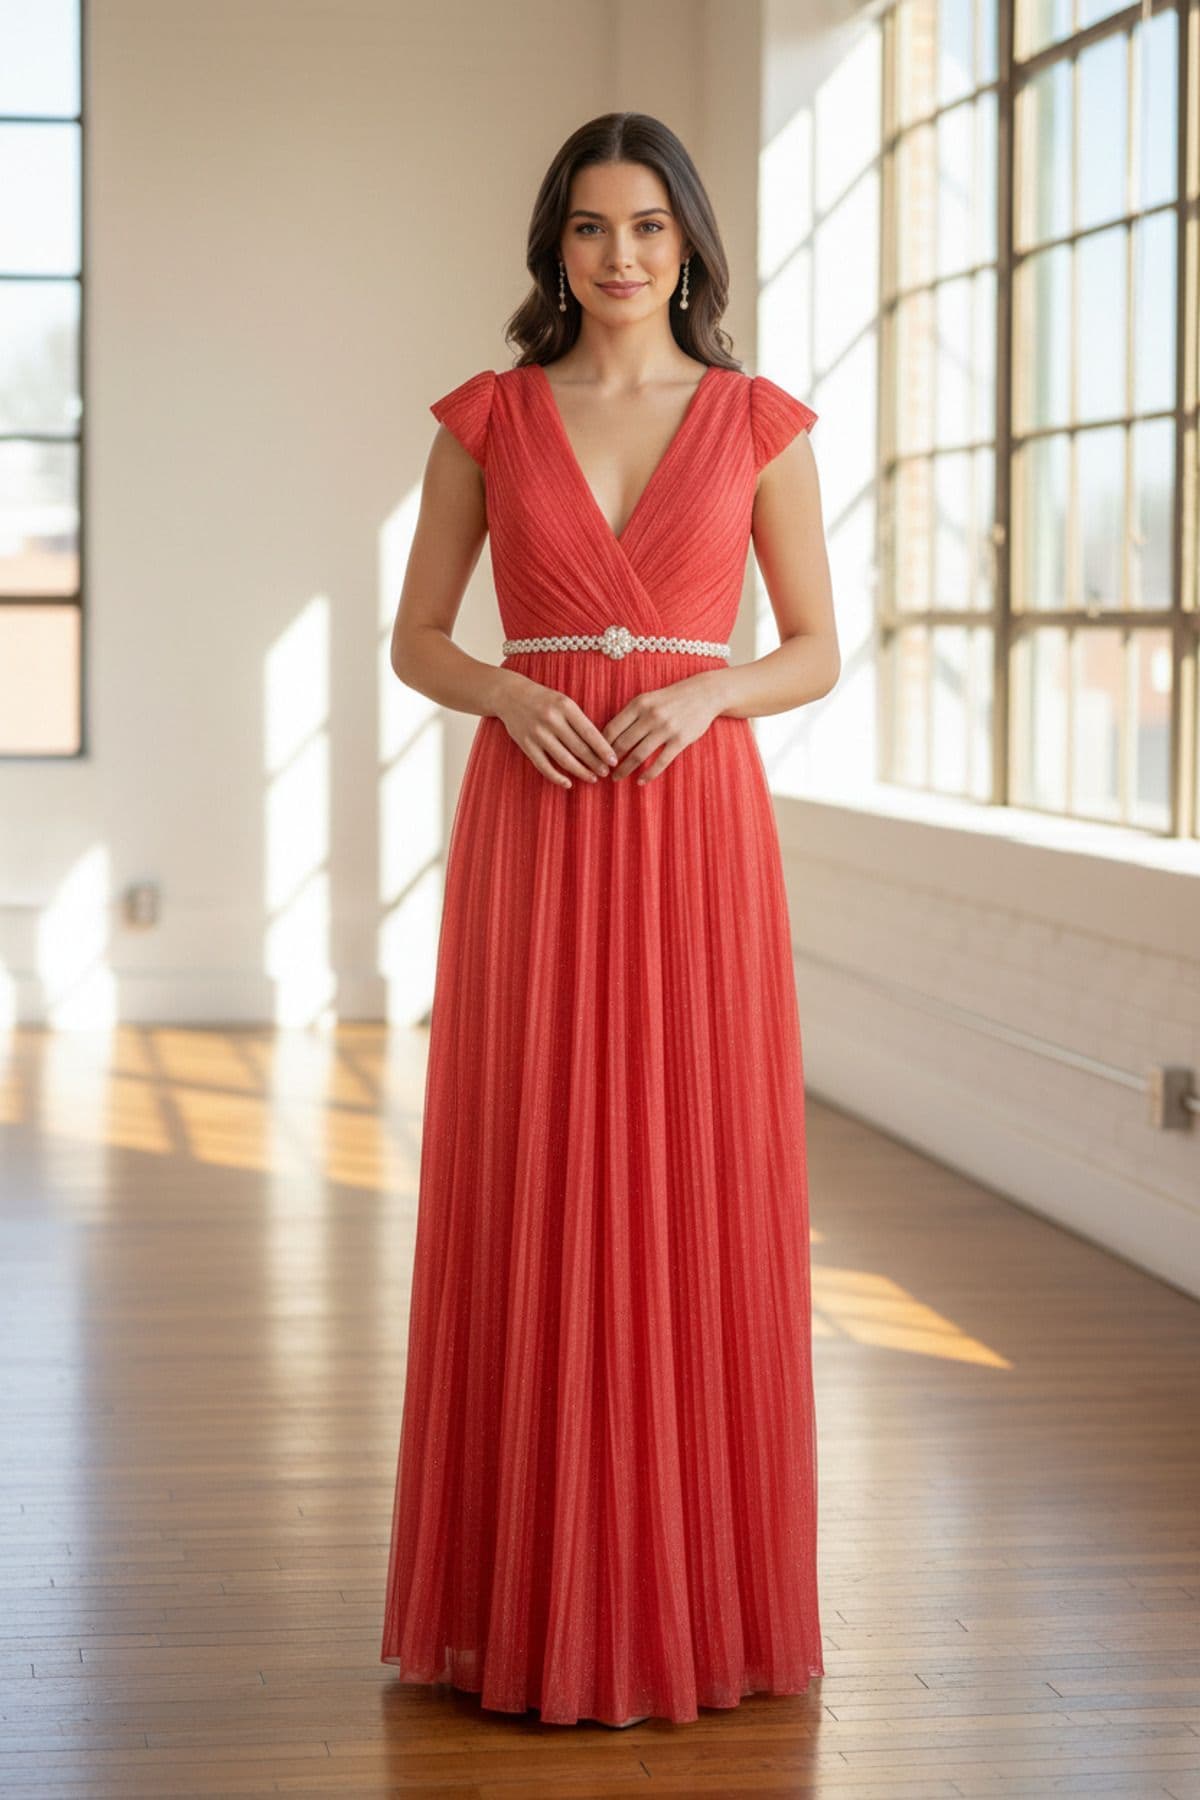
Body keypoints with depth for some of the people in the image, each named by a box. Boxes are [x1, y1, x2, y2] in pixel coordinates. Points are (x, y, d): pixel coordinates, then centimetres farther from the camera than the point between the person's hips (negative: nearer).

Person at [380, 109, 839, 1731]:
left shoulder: (759, 423, 6)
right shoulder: (487, 418, 7)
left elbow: (819, 651, 7)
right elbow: (416, 639, 8)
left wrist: (705, 691, -12)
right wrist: (512, 693, -12)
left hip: (696, 820, 0)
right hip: (533, 822, 0)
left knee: (698, 1189, 1)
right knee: (530, 1191, 0)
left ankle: (694, 1583, 13)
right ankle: (532, 1582, 12)